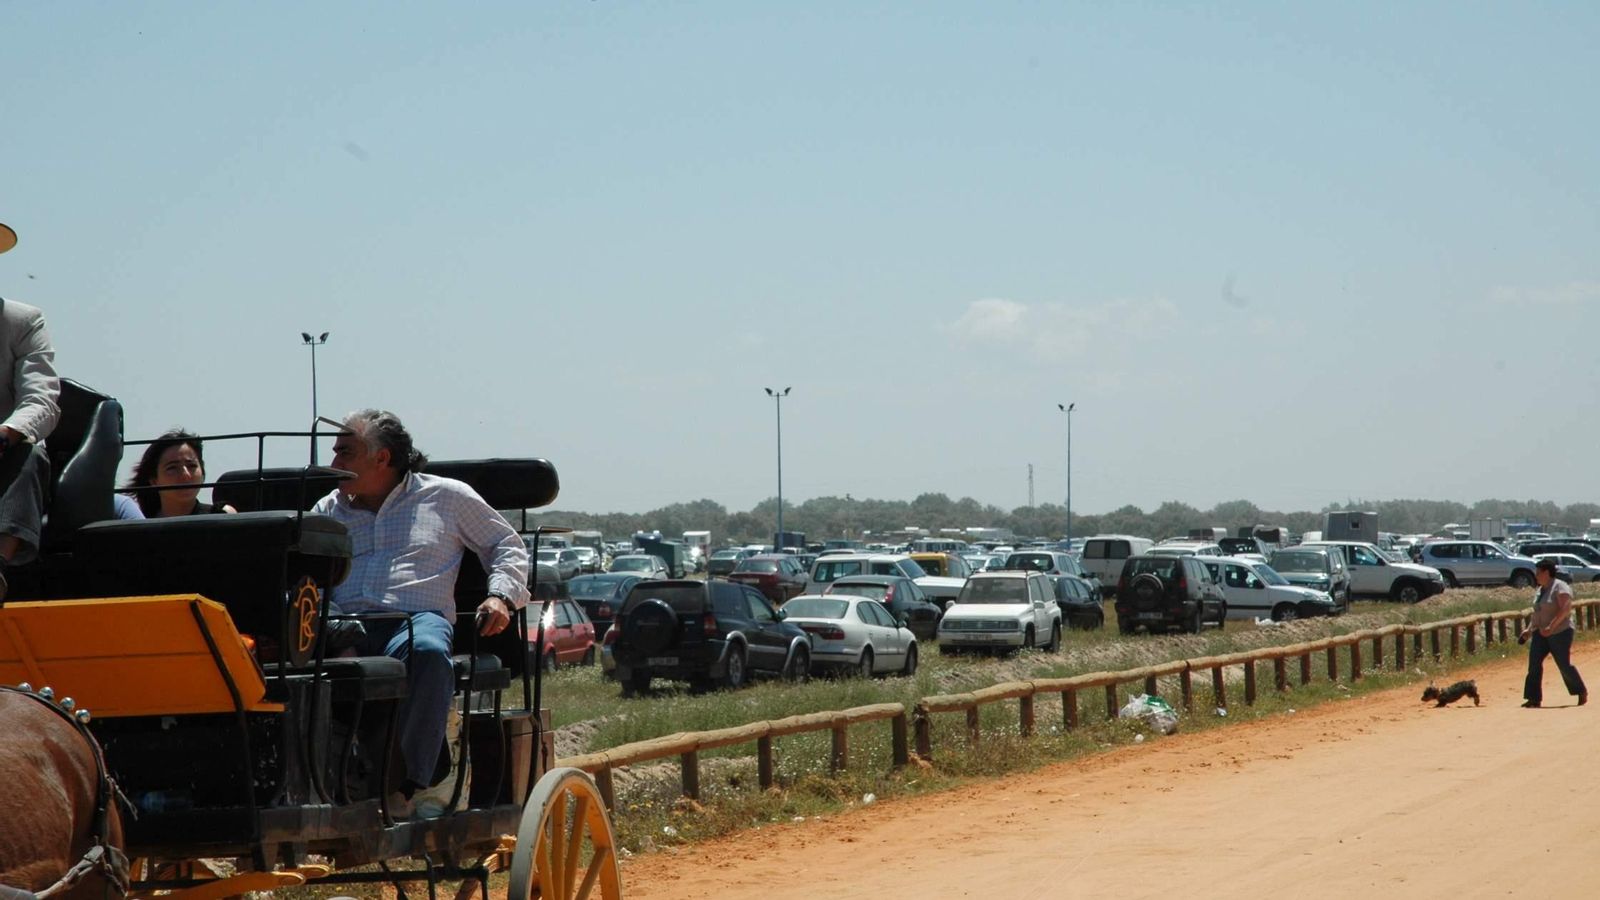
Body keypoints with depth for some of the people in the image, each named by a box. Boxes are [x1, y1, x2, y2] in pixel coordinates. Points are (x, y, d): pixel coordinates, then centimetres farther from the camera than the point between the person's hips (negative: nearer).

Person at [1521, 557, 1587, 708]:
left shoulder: (1560, 587, -13)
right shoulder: (1541, 590, 14)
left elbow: (1565, 609, -23)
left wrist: (1551, 627, -29)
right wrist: (1529, 629, 13)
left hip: (1560, 632, -8)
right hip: (1541, 633, 8)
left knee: (1564, 665, -4)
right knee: (1534, 663, -5)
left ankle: (1582, 692, 17)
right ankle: (1534, 698, -4)